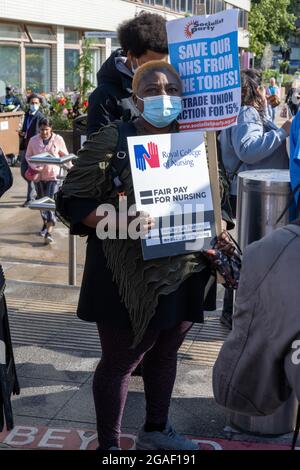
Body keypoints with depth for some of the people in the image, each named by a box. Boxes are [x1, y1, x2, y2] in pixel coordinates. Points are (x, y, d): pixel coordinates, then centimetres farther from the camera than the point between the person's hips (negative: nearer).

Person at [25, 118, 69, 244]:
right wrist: (34, 166, -7)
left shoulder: (58, 139, -3)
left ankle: (49, 232, -17)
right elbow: (28, 156, 10)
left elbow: (65, 155, 8)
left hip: (53, 174, -3)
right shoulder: (33, 140, 0)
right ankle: (45, 223, 39)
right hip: (38, 175, 3)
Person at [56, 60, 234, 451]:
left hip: (183, 273, 6)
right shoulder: (113, 139, -11)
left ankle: (156, 430, 43)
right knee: (119, 361, 7)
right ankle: (109, 444, 26)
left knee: (165, 353, 21)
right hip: (130, 276, -6)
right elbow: (72, 199, -12)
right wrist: (118, 223, -27)